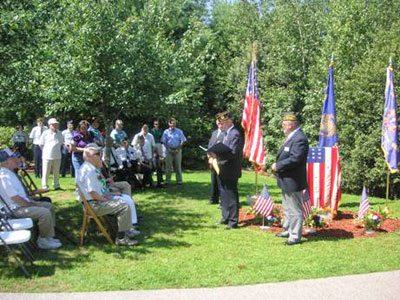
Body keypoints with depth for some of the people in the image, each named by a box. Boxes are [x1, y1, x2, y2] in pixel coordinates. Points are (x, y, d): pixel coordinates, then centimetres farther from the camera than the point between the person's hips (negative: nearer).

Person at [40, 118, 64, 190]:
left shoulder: (59, 133, 6)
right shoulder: (45, 133, -4)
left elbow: (62, 143, 18)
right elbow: (41, 144, 4)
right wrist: (45, 151, 6)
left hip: (57, 156, 4)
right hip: (47, 156, -4)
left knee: (56, 172, 11)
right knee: (46, 172, 0)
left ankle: (56, 185, 20)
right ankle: (44, 187, 5)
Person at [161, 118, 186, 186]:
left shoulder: (179, 131, 6)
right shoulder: (166, 132, 5)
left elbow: (182, 141, 4)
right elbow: (164, 142, 4)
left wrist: (177, 149, -7)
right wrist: (169, 149, -7)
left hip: (177, 150, 0)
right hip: (169, 151, 0)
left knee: (178, 166, 1)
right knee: (168, 166, -1)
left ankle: (179, 181, 6)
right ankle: (167, 181, 4)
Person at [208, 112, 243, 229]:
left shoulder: (235, 134, -16)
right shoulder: (224, 133, 12)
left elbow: (233, 153, -22)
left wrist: (217, 155, -28)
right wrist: (214, 154, 0)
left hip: (230, 171, -9)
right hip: (222, 170, 9)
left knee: (231, 196, -1)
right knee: (224, 195, 18)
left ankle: (233, 221, 8)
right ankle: (226, 217, 31)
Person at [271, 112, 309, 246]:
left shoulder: (299, 139, -21)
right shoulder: (291, 137, 13)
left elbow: (295, 159, -28)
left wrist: (278, 166, -18)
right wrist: (277, 165, 4)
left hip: (293, 181, -11)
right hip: (286, 180, 11)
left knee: (295, 210, 0)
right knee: (287, 208, 22)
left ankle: (295, 236, 9)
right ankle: (287, 230, 35)